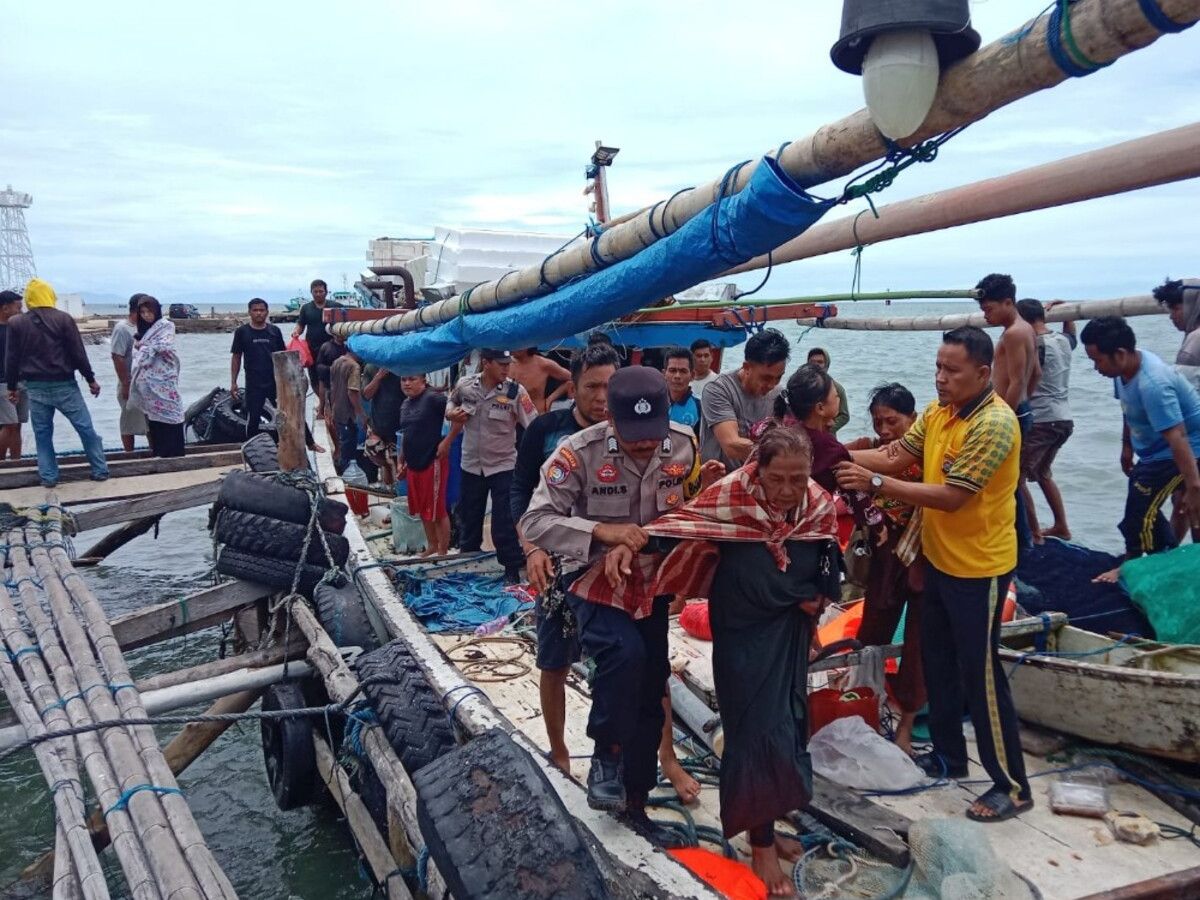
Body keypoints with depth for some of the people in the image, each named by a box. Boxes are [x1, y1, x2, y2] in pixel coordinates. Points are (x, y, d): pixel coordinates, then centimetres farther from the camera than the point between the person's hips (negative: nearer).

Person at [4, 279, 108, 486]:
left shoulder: (16, 323, 2)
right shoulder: (63, 318, -6)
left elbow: (11, 359, 5)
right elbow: (78, 353, -8)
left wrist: (12, 387, 14)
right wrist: (91, 379, 1)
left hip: (35, 387, 2)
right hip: (64, 385, -2)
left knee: (42, 433, 10)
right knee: (86, 428, 5)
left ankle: (48, 477, 12)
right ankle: (100, 470, 8)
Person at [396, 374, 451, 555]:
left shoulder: (433, 398, -13)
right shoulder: (405, 404, 13)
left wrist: (447, 442, -19)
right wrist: (400, 462, 18)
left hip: (432, 462, -8)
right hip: (413, 465, 8)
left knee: (437, 510, 0)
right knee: (422, 510, 17)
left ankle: (443, 552, 12)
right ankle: (432, 547, 31)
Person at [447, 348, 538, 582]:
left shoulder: (515, 391, -15)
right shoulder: (464, 385, -7)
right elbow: (451, 404, 14)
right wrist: (452, 414, -8)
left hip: (503, 466, -3)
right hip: (471, 464, 3)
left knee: (505, 527, -2)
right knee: (468, 520, 18)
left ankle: (513, 573, 13)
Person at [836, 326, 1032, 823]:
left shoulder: (994, 424, -23)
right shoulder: (937, 410, 3)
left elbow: (950, 496, -26)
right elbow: (896, 455, 0)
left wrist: (876, 483, -28)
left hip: (979, 569, -9)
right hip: (938, 559, 9)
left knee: (980, 675, 1)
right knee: (937, 663, 19)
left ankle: (1012, 785, 17)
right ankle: (949, 754, 37)